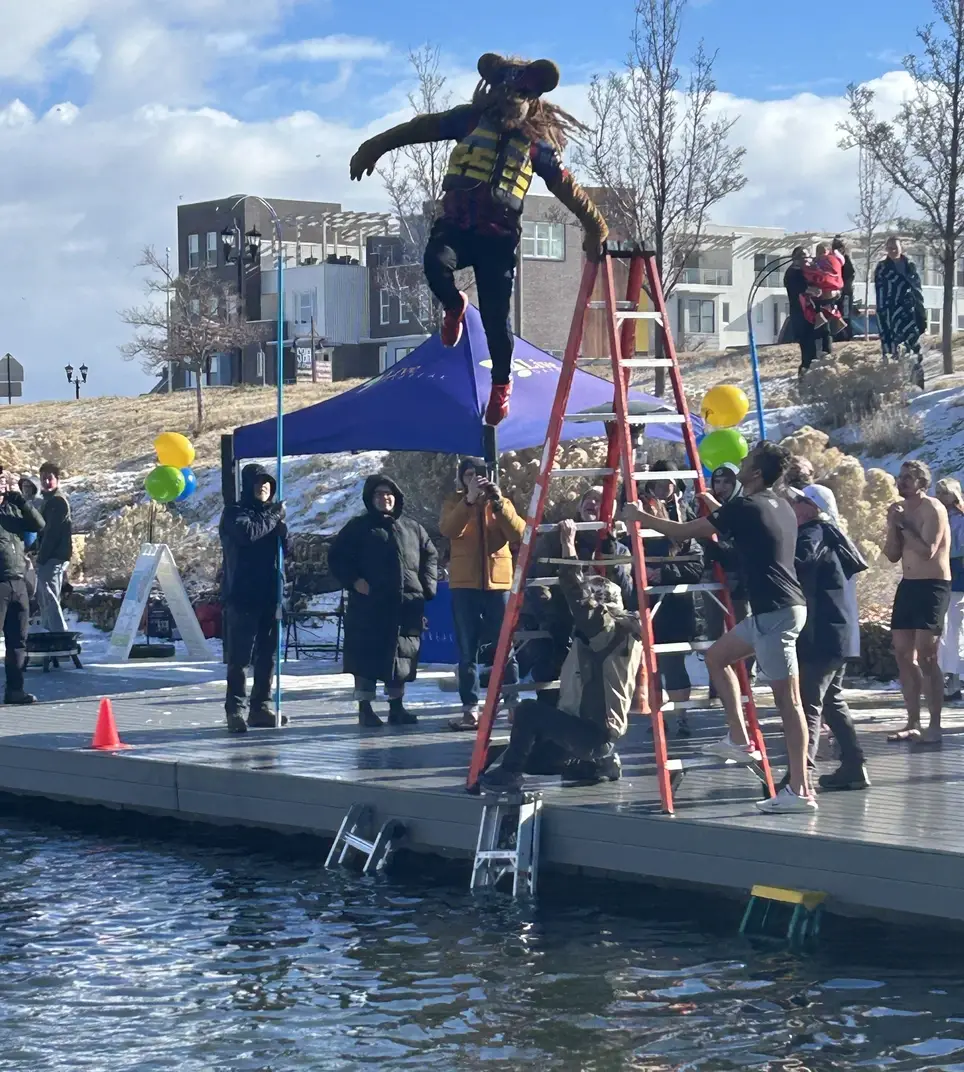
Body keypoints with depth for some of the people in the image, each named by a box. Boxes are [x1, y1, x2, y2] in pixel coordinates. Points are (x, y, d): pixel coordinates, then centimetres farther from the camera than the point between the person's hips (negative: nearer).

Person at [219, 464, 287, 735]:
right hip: (242, 596, -7)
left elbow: (284, 548, 16)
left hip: (270, 595, 7)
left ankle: (260, 707, 17)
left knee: (267, 656, 9)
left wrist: (282, 529, -4)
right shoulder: (235, 513, -3)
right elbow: (248, 532, -24)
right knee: (240, 657, -9)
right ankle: (235, 710, -9)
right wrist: (274, 517, -11)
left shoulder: (271, 513, 17)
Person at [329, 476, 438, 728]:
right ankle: (365, 709, 2)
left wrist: (427, 586, 8)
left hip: (406, 605, 4)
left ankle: (397, 707, 15)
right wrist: (354, 581, -10)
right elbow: (336, 556, 3)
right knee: (367, 657, -3)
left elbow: (430, 556, 21)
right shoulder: (359, 528, 4)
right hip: (369, 605, -4)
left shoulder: (412, 528, 15)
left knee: (401, 657, 7)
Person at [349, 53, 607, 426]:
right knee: (436, 262, -33)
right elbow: (420, 128, 9)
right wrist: (374, 148, 9)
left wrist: (594, 228, 12)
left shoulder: (537, 143, 3)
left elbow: (566, 187, 11)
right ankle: (455, 306, 3)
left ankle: (501, 386, 20)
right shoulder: (471, 120, 3)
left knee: (495, 317, -3)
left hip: (498, 237, 0)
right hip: (456, 225, 0)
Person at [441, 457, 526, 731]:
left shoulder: (501, 503, 9)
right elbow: (448, 530, -15)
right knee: (468, 651, -1)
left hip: (498, 583, 0)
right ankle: (470, 710, -2)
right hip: (464, 585, 0)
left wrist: (498, 502, -18)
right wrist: (469, 499, -25)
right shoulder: (454, 503, 7)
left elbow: (519, 533, -8)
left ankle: (513, 705, 4)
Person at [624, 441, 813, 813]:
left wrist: (640, 517, 9)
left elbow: (681, 532, -5)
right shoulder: (781, 507, 14)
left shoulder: (744, 508, -11)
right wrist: (716, 507, 39)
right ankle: (740, 741, 21)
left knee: (788, 699, -9)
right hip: (772, 609, 10)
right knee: (717, 656, 22)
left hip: (776, 611, -10)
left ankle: (800, 791, -10)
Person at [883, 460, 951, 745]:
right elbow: (892, 555, 9)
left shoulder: (933, 509, -12)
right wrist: (893, 525, -5)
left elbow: (927, 550, -23)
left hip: (933, 586, -8)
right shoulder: (901, 510, 12)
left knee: (925, 656, -13)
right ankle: (913, 724, 13)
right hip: (908, 585, 8)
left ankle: (934, 726, -10)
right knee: (903, 654, 7)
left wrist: (904, 524, -18)